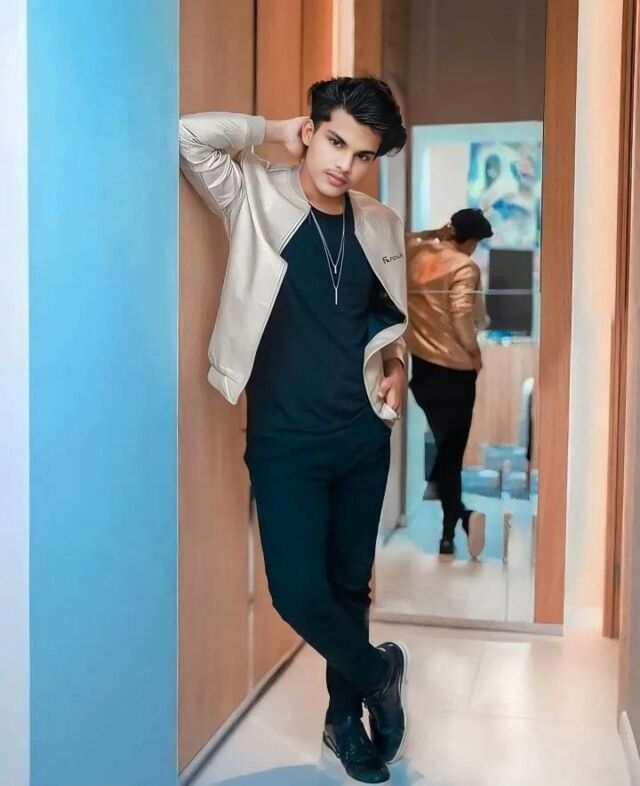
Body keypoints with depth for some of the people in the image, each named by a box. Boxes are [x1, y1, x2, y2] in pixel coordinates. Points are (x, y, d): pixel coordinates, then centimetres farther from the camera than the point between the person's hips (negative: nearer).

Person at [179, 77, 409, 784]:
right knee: (299, 591, -9)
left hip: (364, 435, 4)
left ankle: (344, 719, 34)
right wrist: (273, 131, -10)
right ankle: (377, 673, 22)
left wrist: (394, 363, 3)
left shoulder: (382, 226, 5)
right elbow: (191, 136, -22)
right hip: (286, 441, -3)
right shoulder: (257, 200, -7)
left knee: (350, 584, 13)